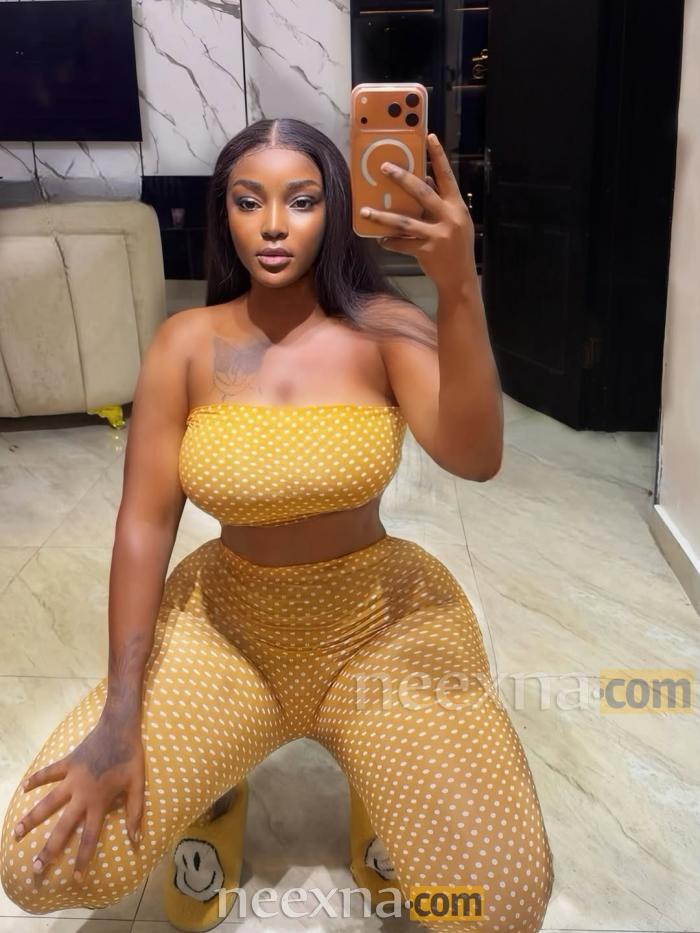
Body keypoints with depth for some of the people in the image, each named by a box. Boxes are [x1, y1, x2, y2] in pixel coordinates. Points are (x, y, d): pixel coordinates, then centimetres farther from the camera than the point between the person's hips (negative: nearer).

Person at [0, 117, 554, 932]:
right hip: (226, 622, 2)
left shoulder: (384, 327, -11)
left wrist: (459, 286, -45)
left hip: (379, 623, -1)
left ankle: (374, 780, 16)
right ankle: (214, 792, 20)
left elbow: (474, 458, -28)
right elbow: (145, 518, -10)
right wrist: (118, 719, -15)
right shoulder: (187, 343, -7)